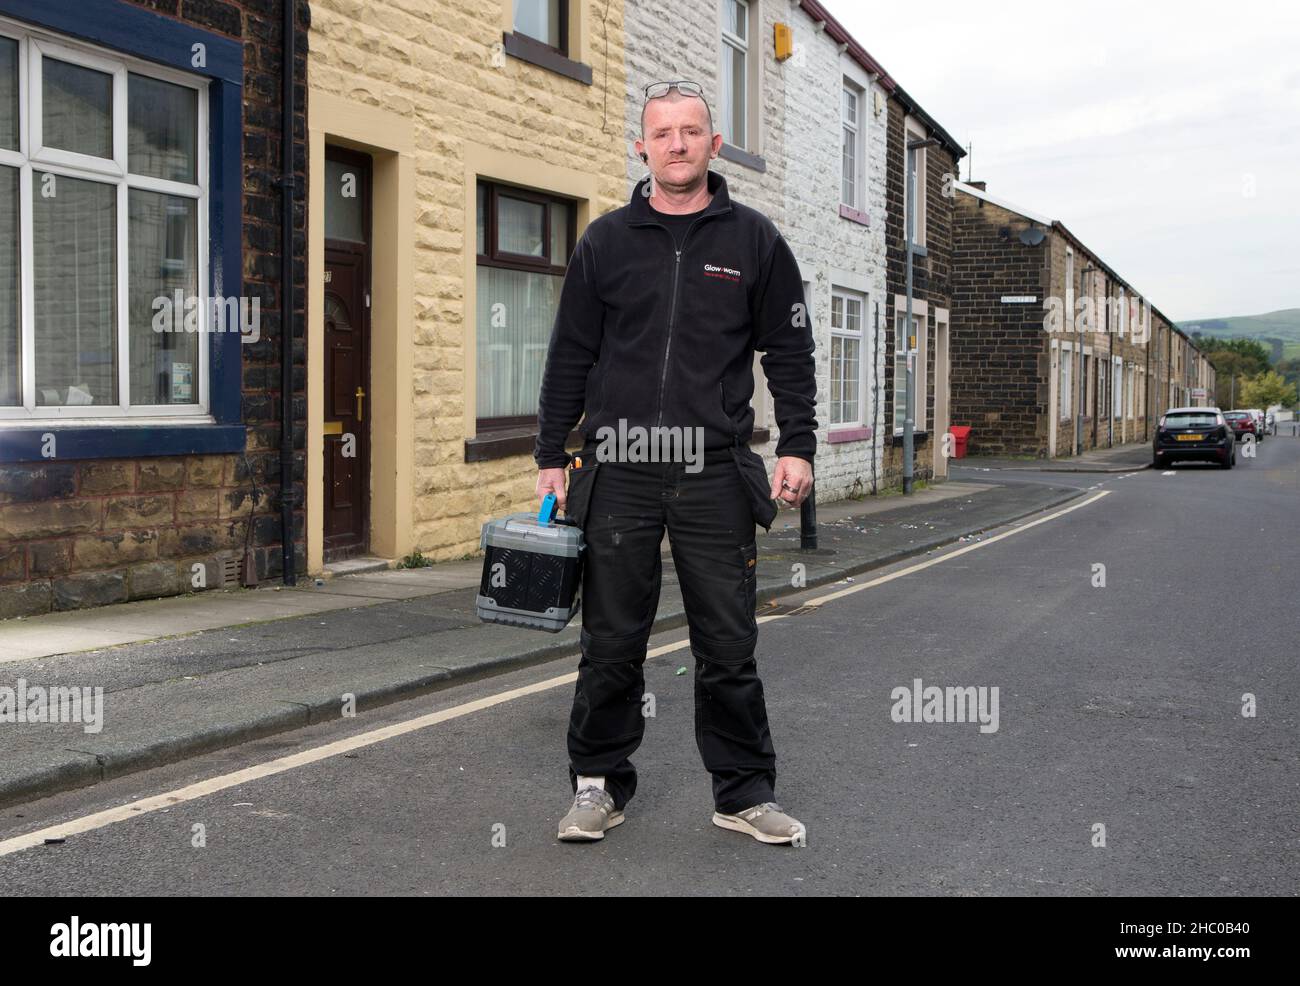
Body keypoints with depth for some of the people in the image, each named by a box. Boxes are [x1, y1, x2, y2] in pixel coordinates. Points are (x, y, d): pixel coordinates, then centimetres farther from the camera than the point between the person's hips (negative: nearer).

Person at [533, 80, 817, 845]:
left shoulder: (755, 241, 6)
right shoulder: (606, 241, 8)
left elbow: (791, 354, 7)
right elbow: (570, 357, 9)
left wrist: (798, 448, -3)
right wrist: (552, 456, 5)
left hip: (715, 475, 0)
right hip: (619, 474, 1)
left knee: (729, 647, 5)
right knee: (612, 646, 7)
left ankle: (745, 793, 18)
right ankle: (600, 786, 21)